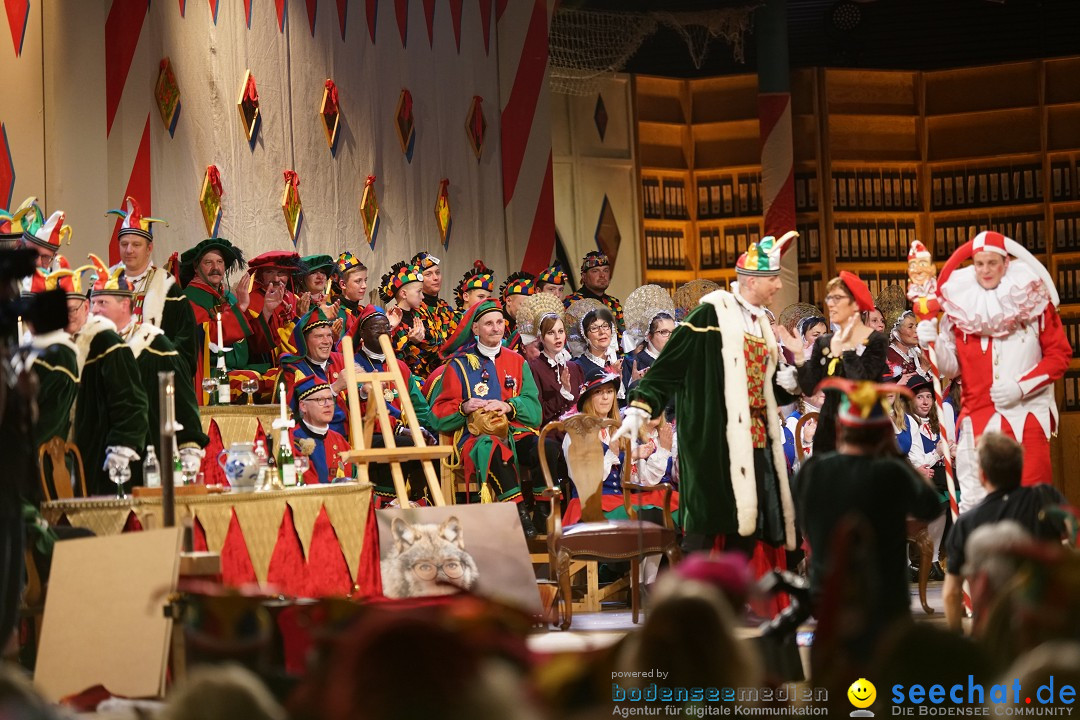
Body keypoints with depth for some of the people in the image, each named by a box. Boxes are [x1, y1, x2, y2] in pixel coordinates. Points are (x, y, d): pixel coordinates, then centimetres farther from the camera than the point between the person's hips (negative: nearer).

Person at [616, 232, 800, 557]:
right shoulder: (712, 315, -8)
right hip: (715, 442, -8)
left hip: (755, 442, 8)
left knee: (747, 528, 8)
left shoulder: (760, 323, 16)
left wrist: (786, 383, 4)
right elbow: (668, 366, -12)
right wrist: (639, 409, -20)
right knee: (704, 526, -6)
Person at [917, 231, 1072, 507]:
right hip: (979, 418, 1)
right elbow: (952, 367, 5)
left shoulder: (1034, 298, 1)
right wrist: (934, 344, -14)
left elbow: (1060, 354, 2)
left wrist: (1021, 387, -10)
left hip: (1027, 414, -1)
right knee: (975, 502, -1)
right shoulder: (959, 303, 3)